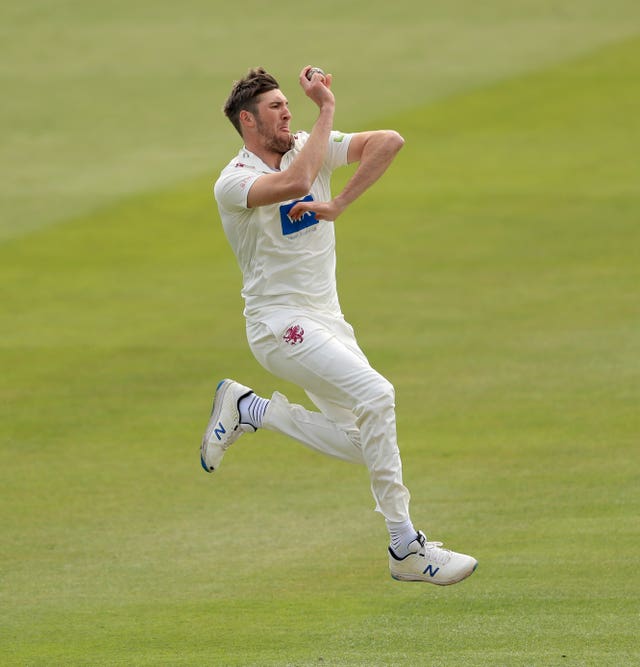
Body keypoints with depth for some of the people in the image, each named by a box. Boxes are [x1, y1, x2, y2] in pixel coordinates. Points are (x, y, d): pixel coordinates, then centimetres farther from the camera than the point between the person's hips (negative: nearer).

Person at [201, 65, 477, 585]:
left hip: (328, 323, 7)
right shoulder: (233, 182, -12)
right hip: (280, 326, -7)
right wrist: (326, 108, -26)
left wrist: (340, 204, -15)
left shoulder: (310, 148, 6)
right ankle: (406, 549, -20)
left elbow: (389, 142, -7)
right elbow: (296, 183, -33)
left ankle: (246, 409, 20)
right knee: (375, 394, -25)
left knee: (357, 441, 4)